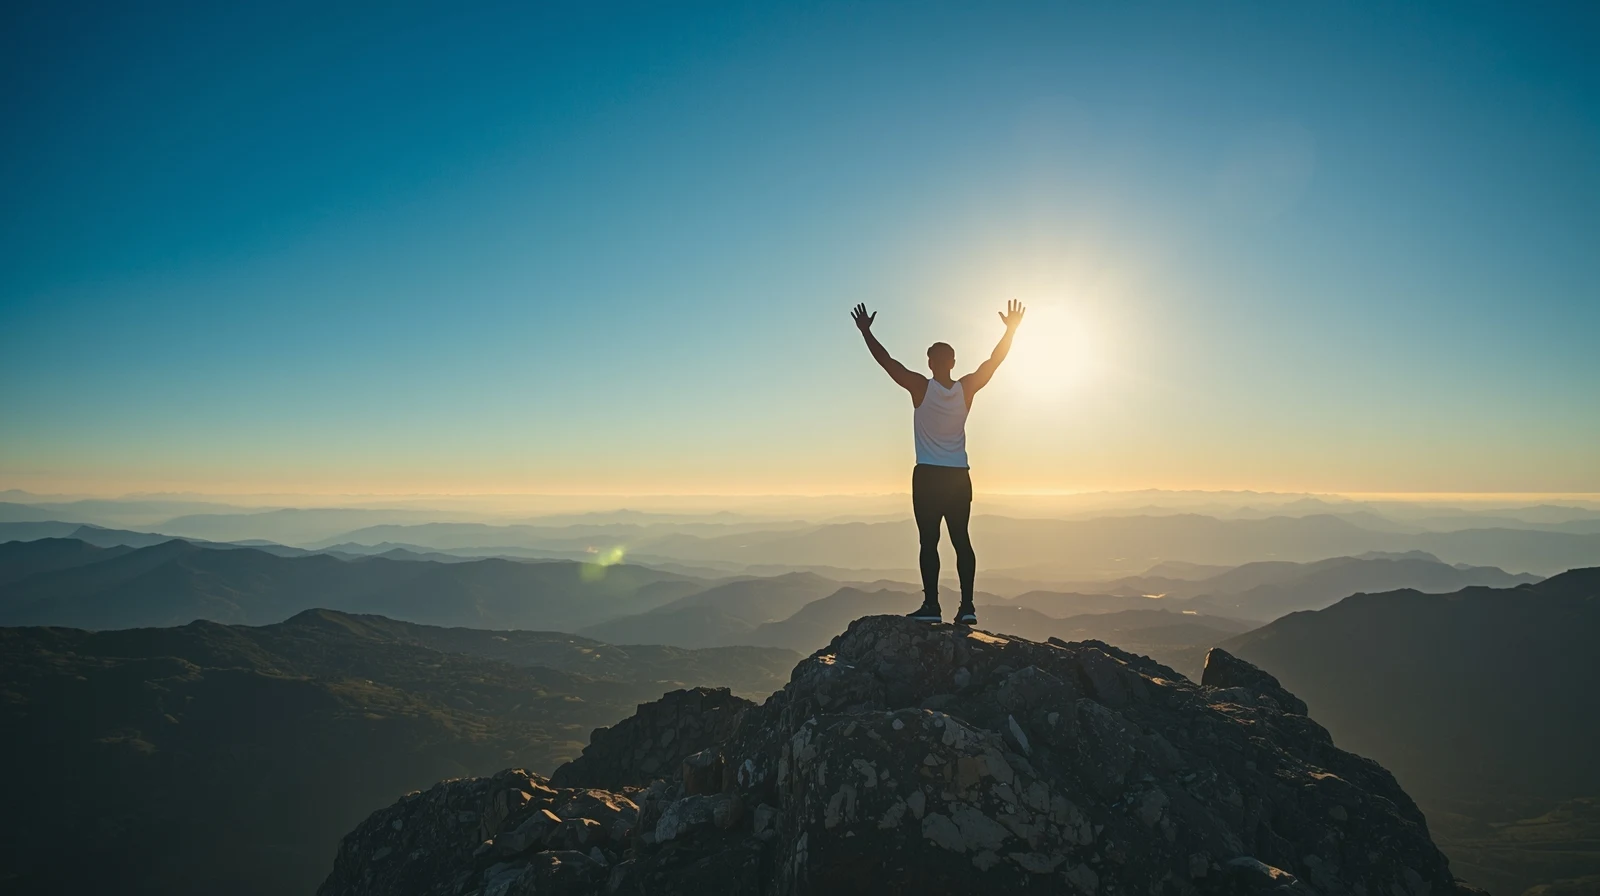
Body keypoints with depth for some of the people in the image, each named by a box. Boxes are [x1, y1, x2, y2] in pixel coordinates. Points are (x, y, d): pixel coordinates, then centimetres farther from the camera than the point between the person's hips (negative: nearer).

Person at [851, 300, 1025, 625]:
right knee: (961, 540, 6)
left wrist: (865, 331, 3)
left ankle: (932, 605, -6)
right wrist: (1011, 328, 18)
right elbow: (994, 361, 10)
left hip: (928, 476, -3)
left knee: (929, 541, -3)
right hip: (959, 477, 4)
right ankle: (967, 605, 3)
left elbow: (887, 361, -5)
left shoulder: (921, 388, -9)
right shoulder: (966, 389, -1)